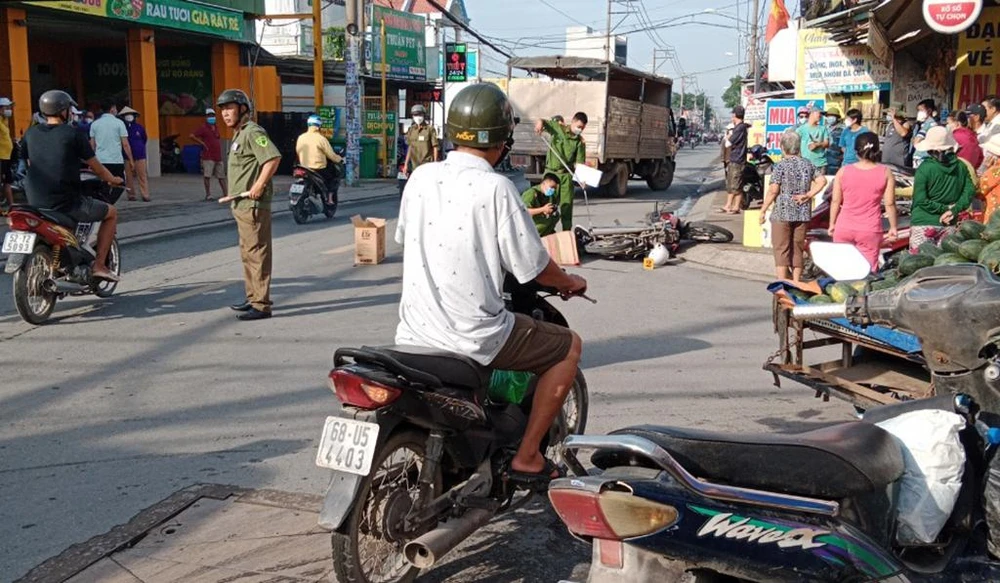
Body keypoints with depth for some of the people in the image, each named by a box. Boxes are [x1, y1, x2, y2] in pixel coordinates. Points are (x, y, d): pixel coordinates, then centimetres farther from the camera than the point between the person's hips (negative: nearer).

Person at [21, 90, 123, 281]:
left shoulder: (30, 134, 7)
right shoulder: (72, 133, -7)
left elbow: (30, 165, 17)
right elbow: (96, 167, -1)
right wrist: (114, 180, 18)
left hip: (36, 203, 6)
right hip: (67, 203, -6)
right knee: (111, 213, 15)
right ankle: (99, 265, 7)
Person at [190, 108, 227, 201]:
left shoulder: (216, 128, 15)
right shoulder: (203, 128, -5)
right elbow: (192, 136, -14)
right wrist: (202, 143, -13)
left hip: (218, 156, 7)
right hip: (208, 157, -7)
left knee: (221, 176, 10)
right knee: (207, 176, -6)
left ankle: (226, 193, 15)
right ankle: (208, 195, -2)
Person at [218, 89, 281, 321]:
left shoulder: (252, 132, -13)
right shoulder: (239, 134, 19)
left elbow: (274, 157, -26)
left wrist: (259, 185, -25)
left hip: (253, 204, -11)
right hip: (241, 204, 11)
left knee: (257, 253, -10)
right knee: (247, 253, 18)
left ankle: (261, 305, -8)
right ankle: (253, 298, 28)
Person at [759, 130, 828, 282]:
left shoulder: (780, 166, -9)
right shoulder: (808, 164, 6)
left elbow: (773, 191, -12)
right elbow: (822, 181, -2)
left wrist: (763, 210, -5)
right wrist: (808, 195, -2)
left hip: (782, 213, -4)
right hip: (803, 214, 4)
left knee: (781, 249, 1)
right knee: (797, 249, 13)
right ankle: (796, 283, 17)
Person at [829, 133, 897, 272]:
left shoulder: (843, 171, -1)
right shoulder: (885, 172, -4)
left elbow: (835, 201, 2)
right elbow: (890, 203, -3)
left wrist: (832, 224, 12)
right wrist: (893, 227, 7)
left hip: (843, 229, 2)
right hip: (870, 231, -1)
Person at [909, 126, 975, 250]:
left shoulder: (924, 169, -11)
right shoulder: (961, 166, 2)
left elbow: (920, 200, -13)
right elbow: (969, 191, 1)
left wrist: (945, 209, -5)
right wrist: (954, 210, -5)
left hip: (923, 223, -4)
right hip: (949, 225, 4)